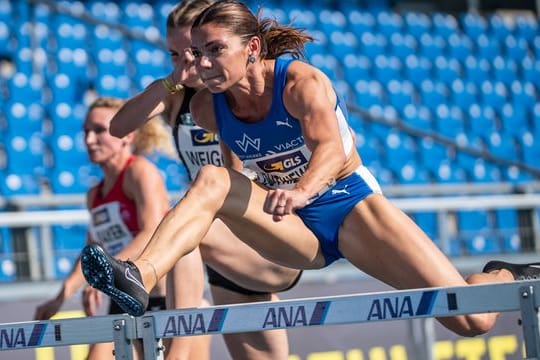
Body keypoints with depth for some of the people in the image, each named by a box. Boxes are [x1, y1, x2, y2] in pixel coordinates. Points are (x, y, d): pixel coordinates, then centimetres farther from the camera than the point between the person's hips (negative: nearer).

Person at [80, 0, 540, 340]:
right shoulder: (206, 107, -9)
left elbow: (331, 149, -41)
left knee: (471, 320, -13)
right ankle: (140, 279, -41)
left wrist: (301, 190, -60)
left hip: (351, 207, -3)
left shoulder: (302, 81, -22)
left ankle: (501, 277, 22)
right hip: (295, 229, 3)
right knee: (211, 181, -27)